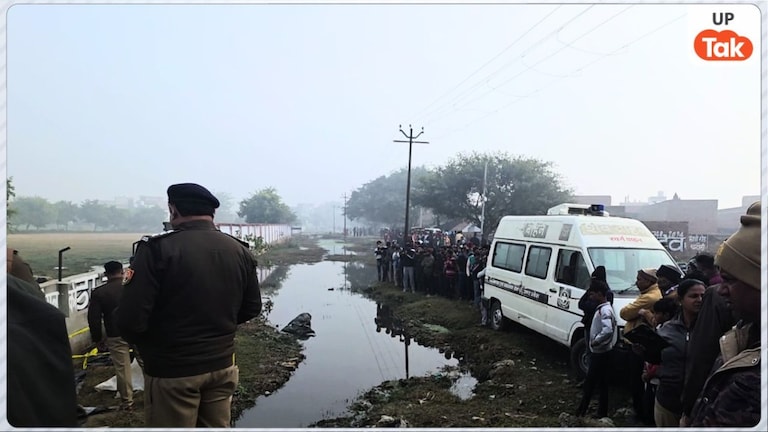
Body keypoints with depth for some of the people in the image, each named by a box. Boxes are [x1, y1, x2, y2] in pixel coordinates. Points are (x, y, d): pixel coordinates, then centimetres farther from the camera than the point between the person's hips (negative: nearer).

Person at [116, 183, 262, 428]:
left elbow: (131, 319, -18)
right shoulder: (240, 251, 1)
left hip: (171, 371, -5)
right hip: (222, 365, 5)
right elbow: (252, 308, 8)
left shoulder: (158, 248, -16)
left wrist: (147, 346, 2)